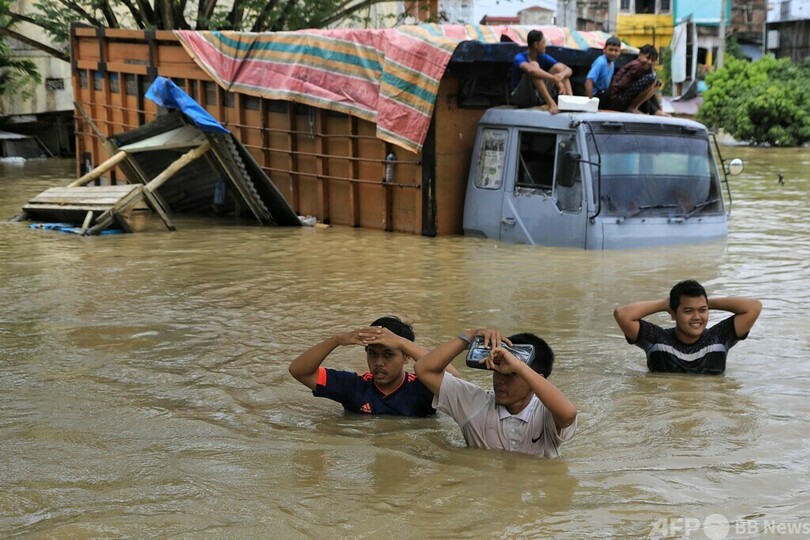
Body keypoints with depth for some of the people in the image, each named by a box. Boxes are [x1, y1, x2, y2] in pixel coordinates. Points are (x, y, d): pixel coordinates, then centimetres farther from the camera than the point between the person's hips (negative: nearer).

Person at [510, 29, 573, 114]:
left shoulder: (544, 58, 2)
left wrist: (562, 74, -31)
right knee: (534, 65, -28)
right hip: (520, 97, -6)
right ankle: (551, 103, -40)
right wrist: (555, 79, -43)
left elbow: (569, 70, -5)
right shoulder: (519, 58, -16)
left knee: (559, 67, -7)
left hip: (538, 98, 6)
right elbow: (531, 70, -40)